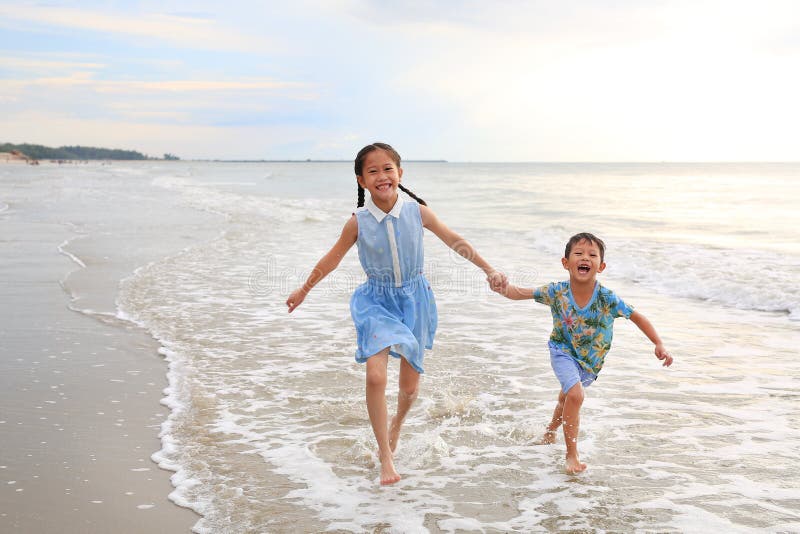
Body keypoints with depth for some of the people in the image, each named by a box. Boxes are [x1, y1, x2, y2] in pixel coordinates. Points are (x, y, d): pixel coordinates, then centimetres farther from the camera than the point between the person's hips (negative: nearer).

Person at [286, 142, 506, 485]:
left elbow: (454, 241, 0)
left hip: (413, 298, 1)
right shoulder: (358, 222, -12)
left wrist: (488, 269, 0)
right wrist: (304, 290, 12)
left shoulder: (417, 212, -11)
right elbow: (332, 259, 3)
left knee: (410, 384, 11)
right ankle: (385, 457, -5)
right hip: (377, 300, -1)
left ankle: (396, 425, 46)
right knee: (375, 375, -19)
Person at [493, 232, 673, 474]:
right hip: (563, 351, -3)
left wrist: (659, 345, -23)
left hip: (591, 359, 3)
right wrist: (506, 289, -41)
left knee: (567, 396, 26)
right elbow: (523, 293, -19)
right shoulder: (557, 292, -24)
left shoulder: (607, 299, -26)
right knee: (575, 395, -25)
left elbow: (637, 317, -16)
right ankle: (571, 454, -9)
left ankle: (550, 433, 57)